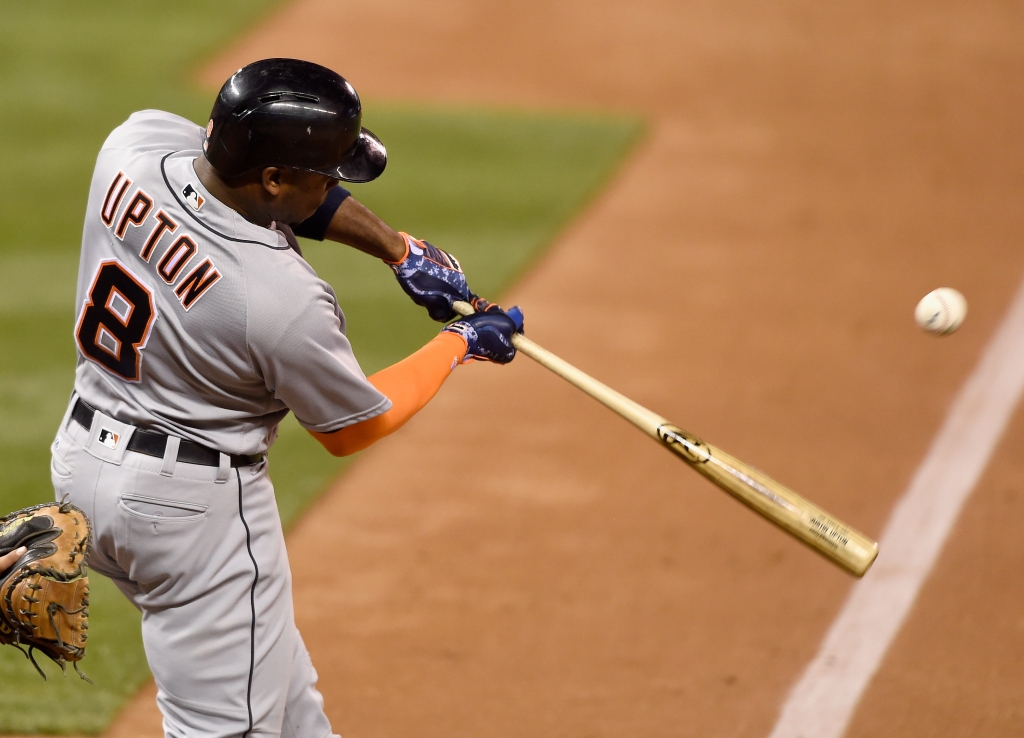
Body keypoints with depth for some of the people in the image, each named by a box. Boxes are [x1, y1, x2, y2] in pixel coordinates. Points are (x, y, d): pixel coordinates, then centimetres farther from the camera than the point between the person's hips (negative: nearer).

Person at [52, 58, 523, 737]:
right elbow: (353, 428, -8)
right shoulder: (286, 299, -29)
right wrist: (462, 343, 4)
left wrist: (397, 247, 3)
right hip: (193, 503, -9)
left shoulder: (135, 144, -14)